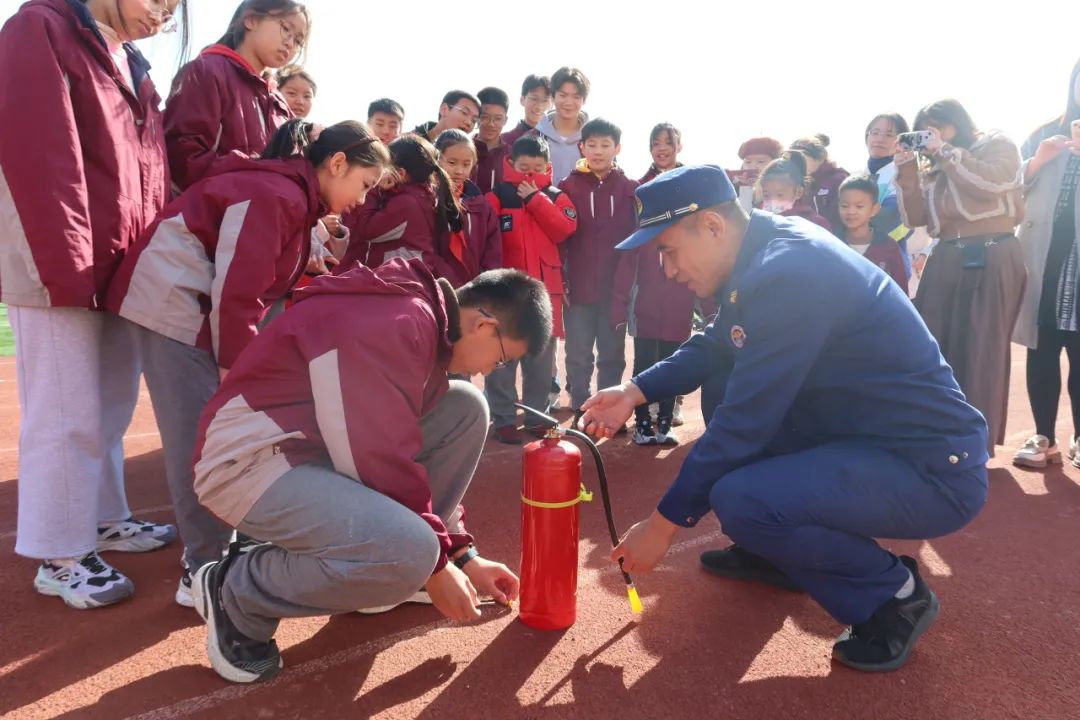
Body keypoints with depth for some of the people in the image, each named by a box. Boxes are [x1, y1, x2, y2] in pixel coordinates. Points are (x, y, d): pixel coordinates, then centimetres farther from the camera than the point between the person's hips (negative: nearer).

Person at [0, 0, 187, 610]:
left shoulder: (131, 65, 21)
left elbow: (151, 172, 15)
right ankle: (59, 557, 8)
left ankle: (105, 521, 27)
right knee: (68, 416, -3)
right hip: (60, 267, -8)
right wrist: (65, 267, -21)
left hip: (123, 268, 8)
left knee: (112, 406, 14)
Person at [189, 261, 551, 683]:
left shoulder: (428, 323, 7)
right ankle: (238, 593, -4)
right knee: (411, 553, -30)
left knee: (466, 409, 2)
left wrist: (461, 552, 11)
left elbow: (402, 446, 12)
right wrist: (437, 563, -10)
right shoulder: (399, 325, -25)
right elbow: (387, 462, -24)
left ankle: (390, 572, 10)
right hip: (250, 460, -9)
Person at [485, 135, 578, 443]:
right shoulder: (496, 197, 0)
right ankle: (503, 419, 10)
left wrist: (535, 198, -9)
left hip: (545, 289, 3)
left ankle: (538, 415, 23)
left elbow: (564, 230, -8)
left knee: (541, 358, 11)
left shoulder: (557, 197, 9)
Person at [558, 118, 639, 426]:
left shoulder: (630, 189, 3)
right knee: (578, 356, 7)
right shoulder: (569, 186, 1)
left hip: (617, 286, 1)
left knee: (613, 354, 10)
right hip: (579, 286, -1)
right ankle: (580, 410, 20)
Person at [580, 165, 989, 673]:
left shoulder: (788, 274, -26)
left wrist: (664, 524, -14)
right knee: (722, 382, 11)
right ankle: (772, 551, 21)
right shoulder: (766, 248, 4)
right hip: (863, 432, 9)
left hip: (933, 466, -9)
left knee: (740, 500, -30)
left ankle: (894, 591, -1)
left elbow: (744, 422, -24)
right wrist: (634, 392, 3)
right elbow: (713, 348, 16)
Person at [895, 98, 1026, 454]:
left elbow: (989, 183, -17)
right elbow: (914, 219, 10)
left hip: (992, 259, -5)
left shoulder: (998, 145, 4)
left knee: (981, 351, -3)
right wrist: (907, 172, 0)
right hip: (945, 260, 5)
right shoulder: (933, 168, 17)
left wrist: (945, 150, -9)